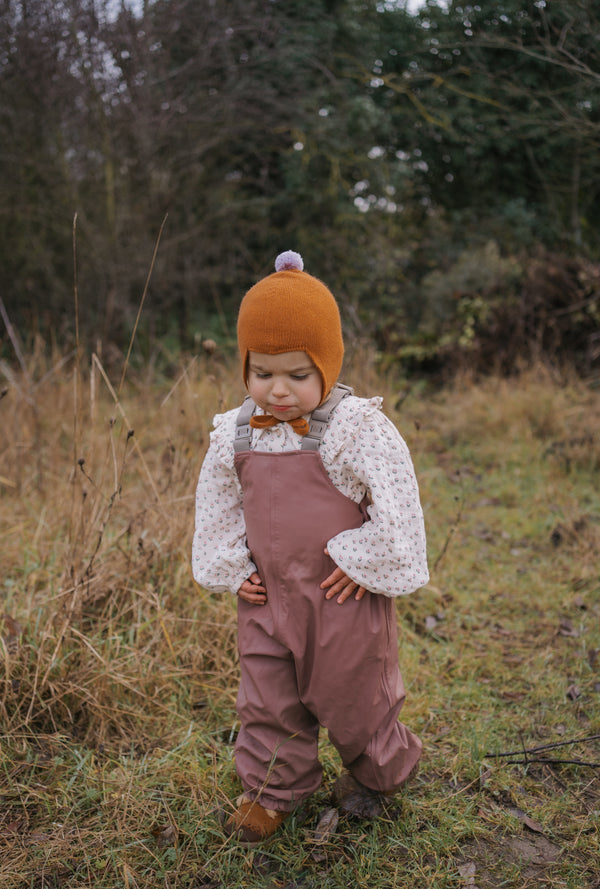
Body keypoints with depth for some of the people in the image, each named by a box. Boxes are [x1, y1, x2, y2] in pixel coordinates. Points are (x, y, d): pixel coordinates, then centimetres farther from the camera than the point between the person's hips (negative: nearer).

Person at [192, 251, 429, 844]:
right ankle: (273, 788, 36)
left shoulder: (358, 428, -17)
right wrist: (229, 568, 6)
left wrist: (362, 562, -13)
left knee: (352, 693, 14)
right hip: (266, 593, 4)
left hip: (343, 593, -4)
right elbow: (217, 505, 11)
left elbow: (396, 507, -16)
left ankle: (378, 772, 42)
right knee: (268, 699, 14)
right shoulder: (235, 433, -2)